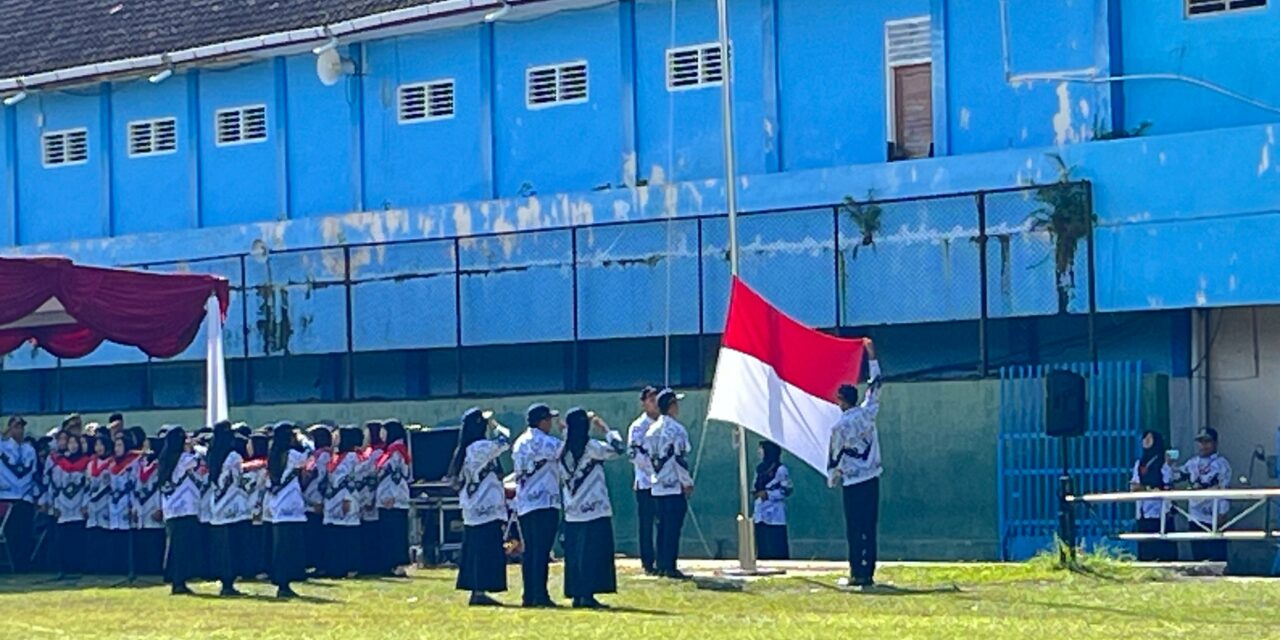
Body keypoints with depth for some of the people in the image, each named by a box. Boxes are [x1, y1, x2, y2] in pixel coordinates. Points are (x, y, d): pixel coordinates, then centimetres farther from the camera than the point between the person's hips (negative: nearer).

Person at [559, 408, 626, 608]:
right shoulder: (591, 447, -11)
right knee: (595, 553, -4)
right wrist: (605, 430, 2)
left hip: (572, 513, 6)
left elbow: (561, 481, 13)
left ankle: (576, 594, 10)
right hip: (595, 510, -6)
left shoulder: (563, 451, 6)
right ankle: (587, 595, -10)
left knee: (575, 554, 9)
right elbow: (619, 448, -6)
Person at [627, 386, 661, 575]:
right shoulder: (638, 426, -6)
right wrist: (654, 466, -17)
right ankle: (648, 564, 3)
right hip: (645, 483, -5)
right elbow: (634, 453, -14)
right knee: (646, 525, -1)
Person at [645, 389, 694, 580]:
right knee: (673, 527, -6)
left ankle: (661, 565, 15)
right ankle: (670, 567, -8)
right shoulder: (676, 429, -13)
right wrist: (688, 483, -7)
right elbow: (679, 459, -16)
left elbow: (647, 457, 13)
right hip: (675, 486, -7)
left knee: (663, 526, 13)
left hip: (657, 486, 7)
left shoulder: (652, 430, 10)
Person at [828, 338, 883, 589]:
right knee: (869, 528, 6)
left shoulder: (840, 427, -9)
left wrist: (832, 479, 15)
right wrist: (872, 356, 21)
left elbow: (835, 457, -2)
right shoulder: (867, 413, 1)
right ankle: (868, 574, 5)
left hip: (853, 483, -5)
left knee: (855, 530, -2)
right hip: (872, 479, 5)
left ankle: (858, 574, -7)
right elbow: (875, 385, 14)